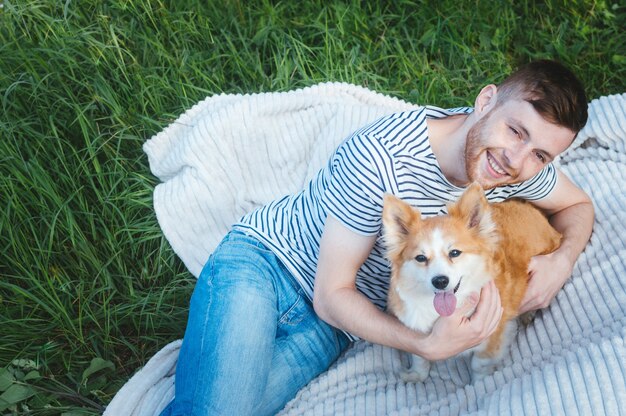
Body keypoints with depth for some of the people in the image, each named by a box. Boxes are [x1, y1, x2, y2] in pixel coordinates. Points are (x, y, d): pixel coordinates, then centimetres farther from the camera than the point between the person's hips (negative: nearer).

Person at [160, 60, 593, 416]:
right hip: (261, 260, -4)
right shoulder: (378, 157, -27)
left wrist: (562, 259, -10)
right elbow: (331, 296, -19)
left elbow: (578, 204, 13)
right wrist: (427, 346, -31)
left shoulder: (522, 165, -9)